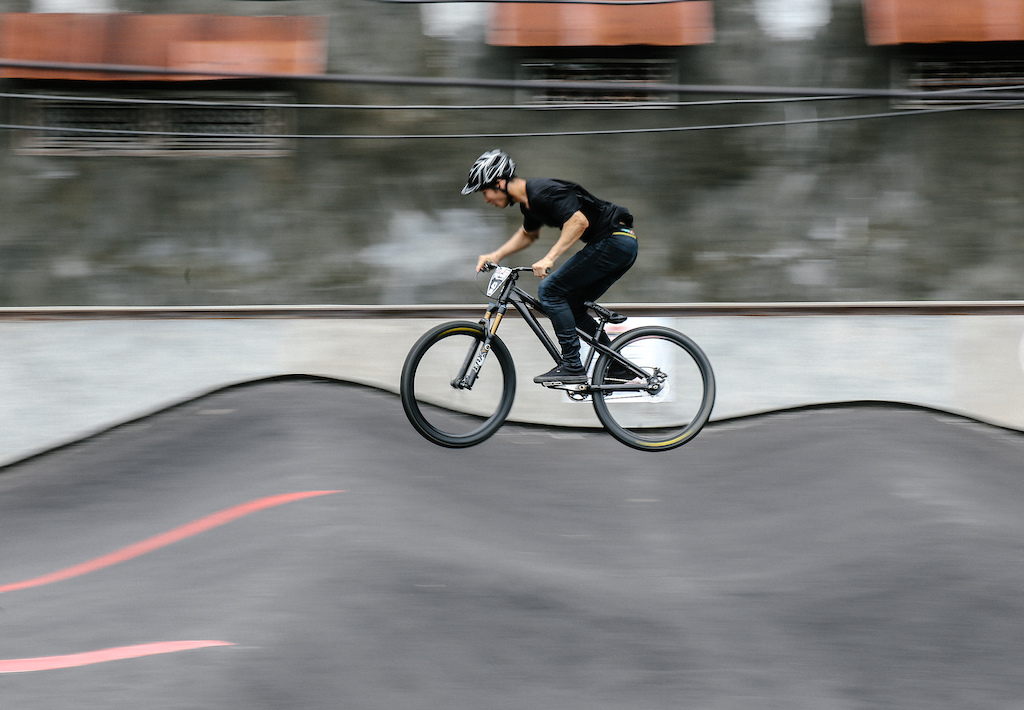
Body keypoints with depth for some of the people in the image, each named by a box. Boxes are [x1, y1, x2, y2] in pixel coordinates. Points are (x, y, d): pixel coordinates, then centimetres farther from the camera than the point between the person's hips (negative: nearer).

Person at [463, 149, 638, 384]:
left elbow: (579, 222, -30)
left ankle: (572, 367, -12)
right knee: (570, 306, 15)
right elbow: (528, 234, 35)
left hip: (613, 241, -10)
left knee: (550, 290, -11)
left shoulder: (542, 192, -18)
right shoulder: (528, 200, 14)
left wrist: (549, 258, -33)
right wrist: (495, 256, 25)